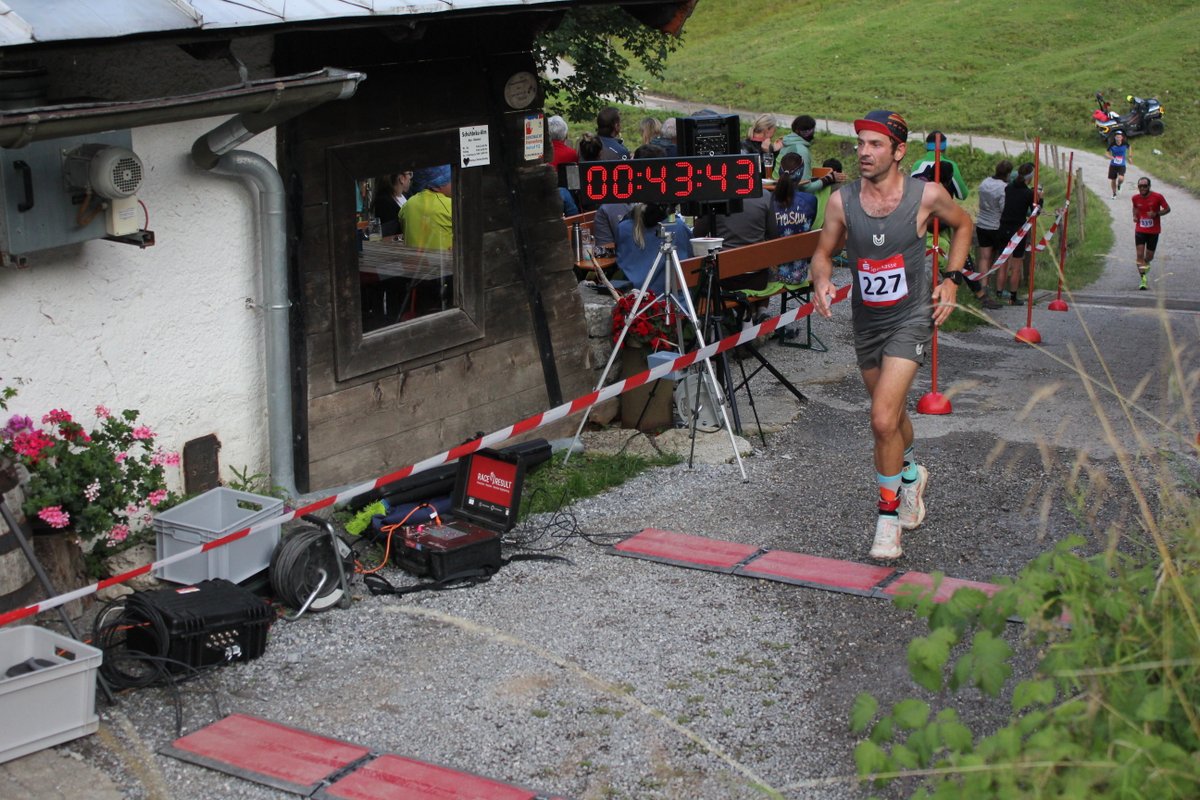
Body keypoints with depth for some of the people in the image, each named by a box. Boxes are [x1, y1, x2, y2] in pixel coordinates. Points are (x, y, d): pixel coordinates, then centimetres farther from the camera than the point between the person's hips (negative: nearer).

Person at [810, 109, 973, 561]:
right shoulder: (842, 201, -9)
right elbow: (824, 252, 5)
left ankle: (889, 516, 0)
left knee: (883, 419, -18)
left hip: (911, 319, -4)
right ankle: (910, 474, 53)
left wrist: (952, 278, -1)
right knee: (891, 413, 21)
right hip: (866, 320, 4)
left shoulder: (927, 195, -13)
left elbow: (962, 225, 8)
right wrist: (822, 282, -17)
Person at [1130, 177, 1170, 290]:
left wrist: (1156, 214, -21)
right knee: (1140, 255, -13)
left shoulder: (1157, 197, -11)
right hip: (1140, 230, 1)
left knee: (1149, 256, 8)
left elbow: (1167, 209, -3)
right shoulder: (1135, 198, -3)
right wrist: (1135, 216, 0)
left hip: (1153, 231, -1)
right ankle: (1143, 280, -10)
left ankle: (1146, 263, 46)